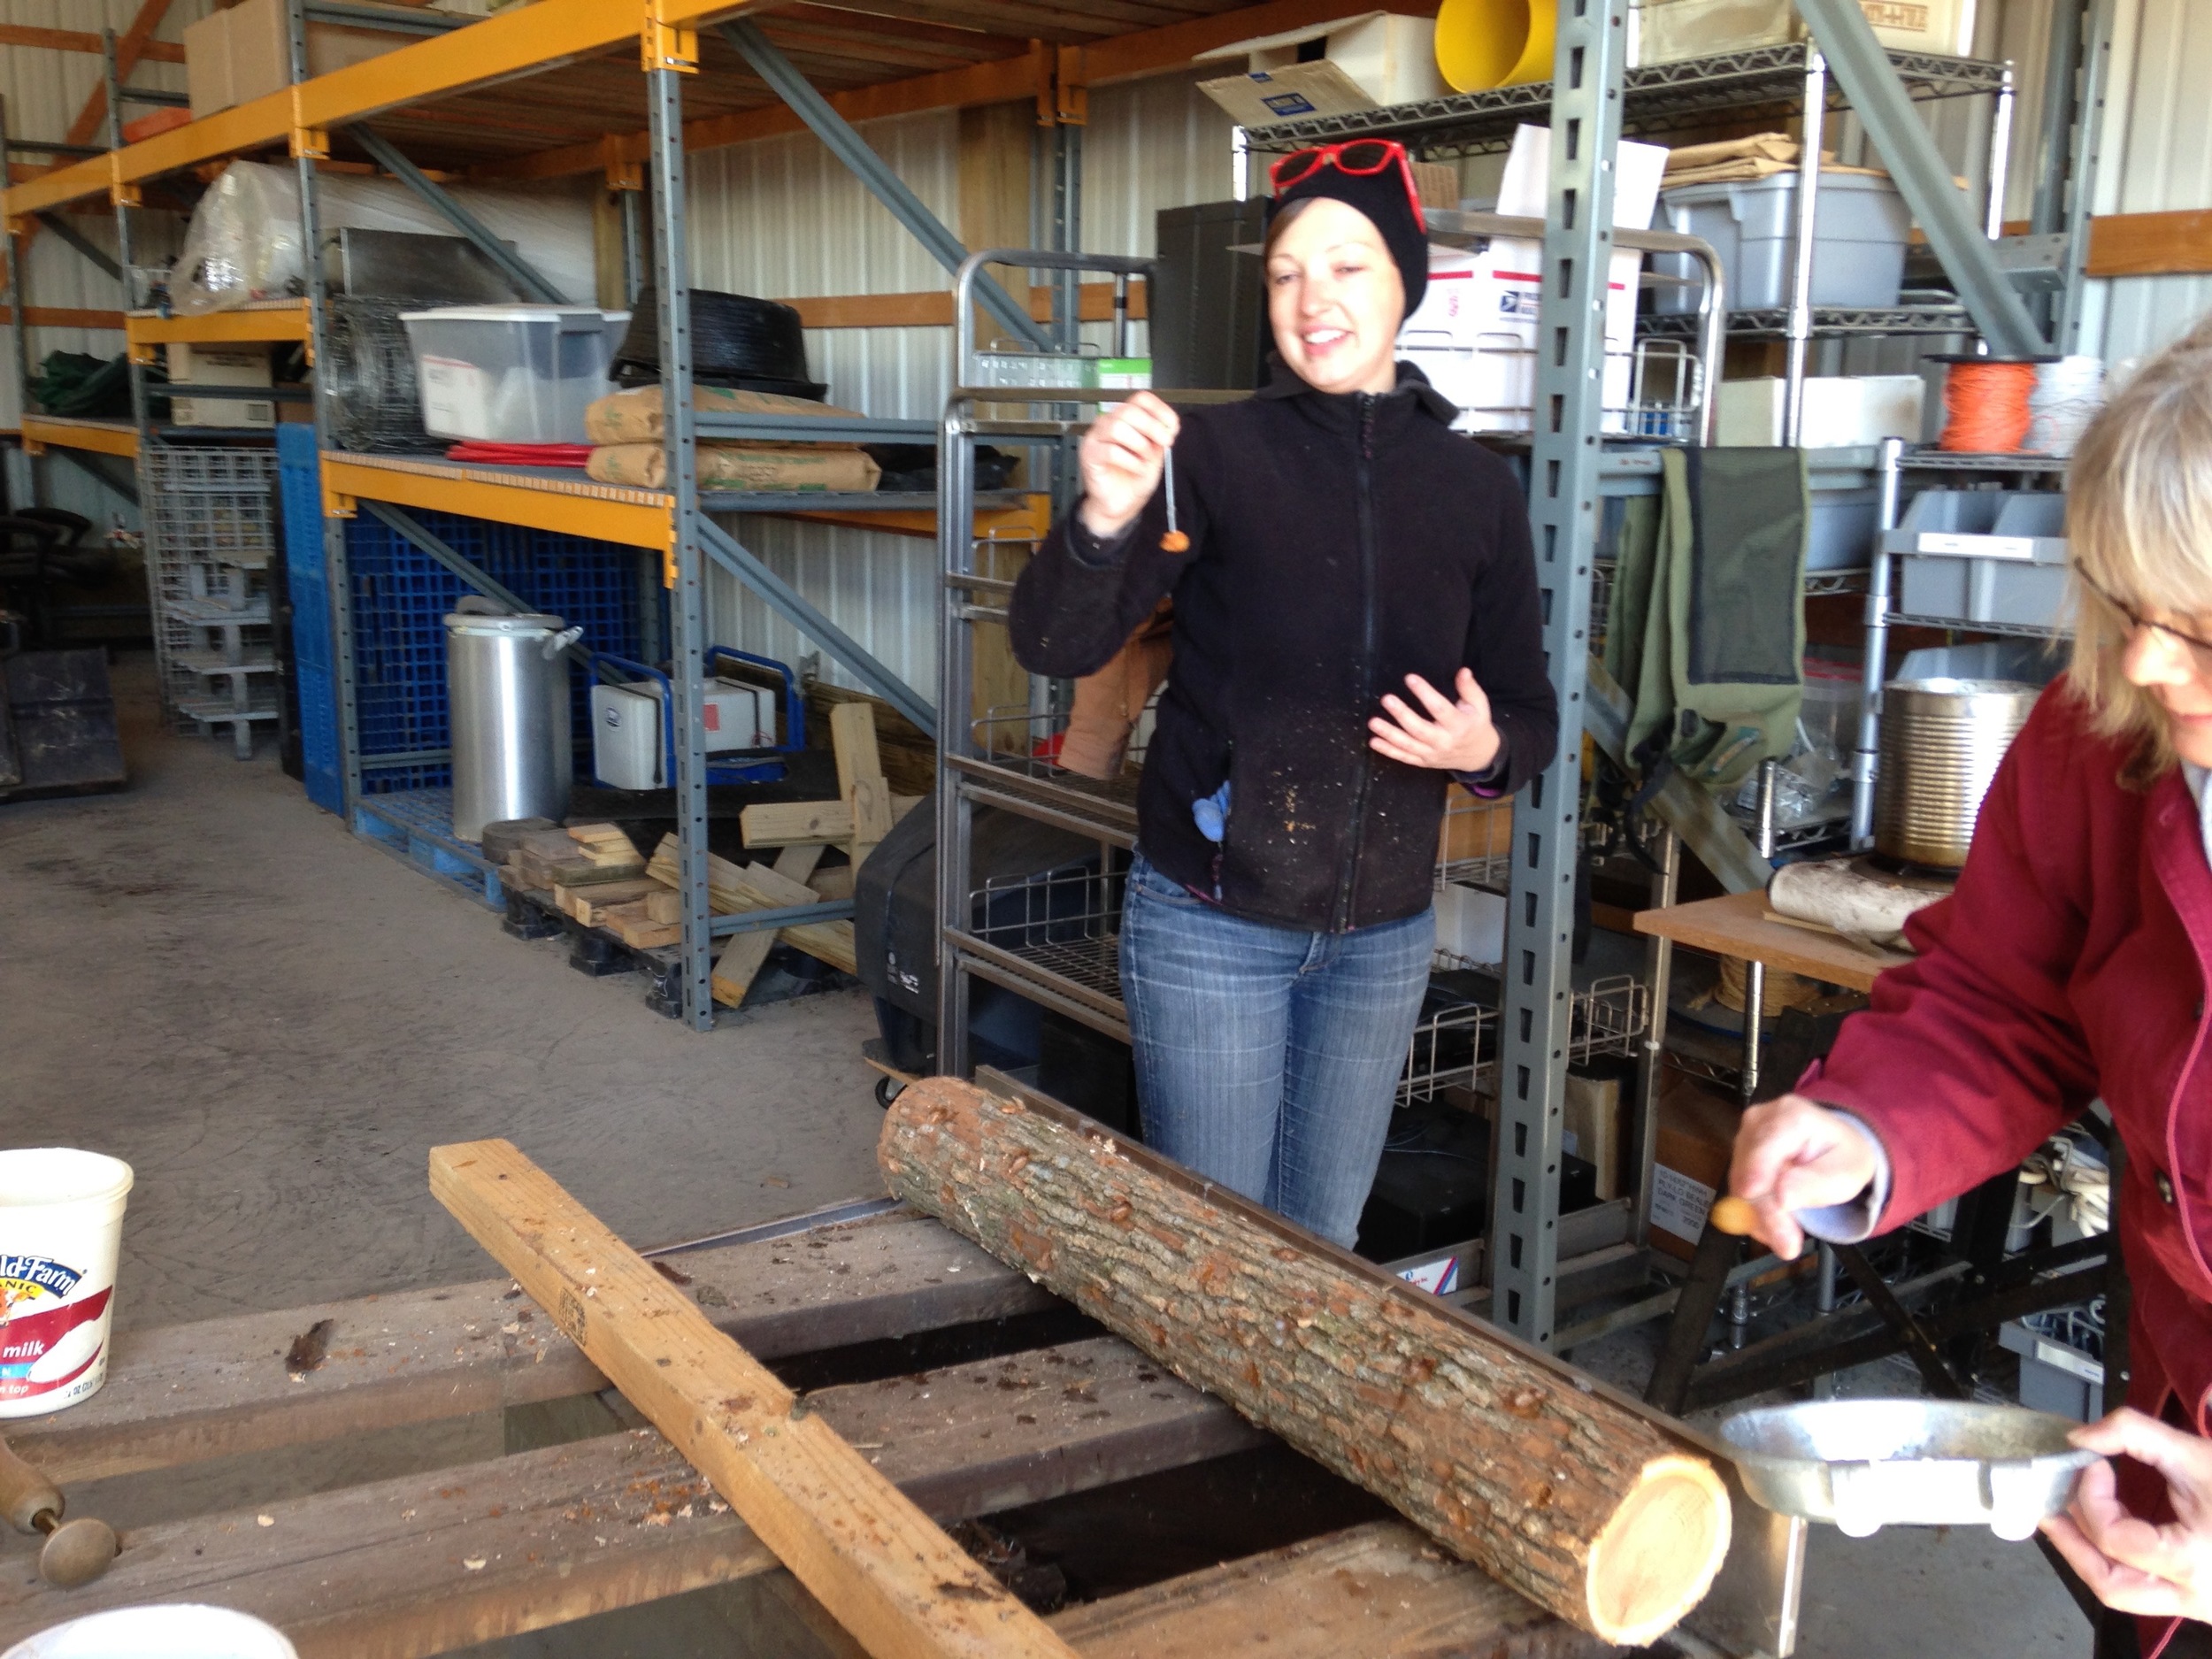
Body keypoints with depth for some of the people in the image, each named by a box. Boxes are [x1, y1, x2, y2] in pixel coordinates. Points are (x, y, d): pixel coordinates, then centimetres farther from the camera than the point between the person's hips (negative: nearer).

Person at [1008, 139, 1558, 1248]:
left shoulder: (1475, 488, 1)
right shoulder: (1215, 453, -9)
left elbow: (1531, 719, 7)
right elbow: (1052, 644, -19)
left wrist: (1486, 749, -16)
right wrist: (1104, 516, -38)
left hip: (1383, 934, 4)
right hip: (1210, 922, -3)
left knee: (1325, 1247, 18)